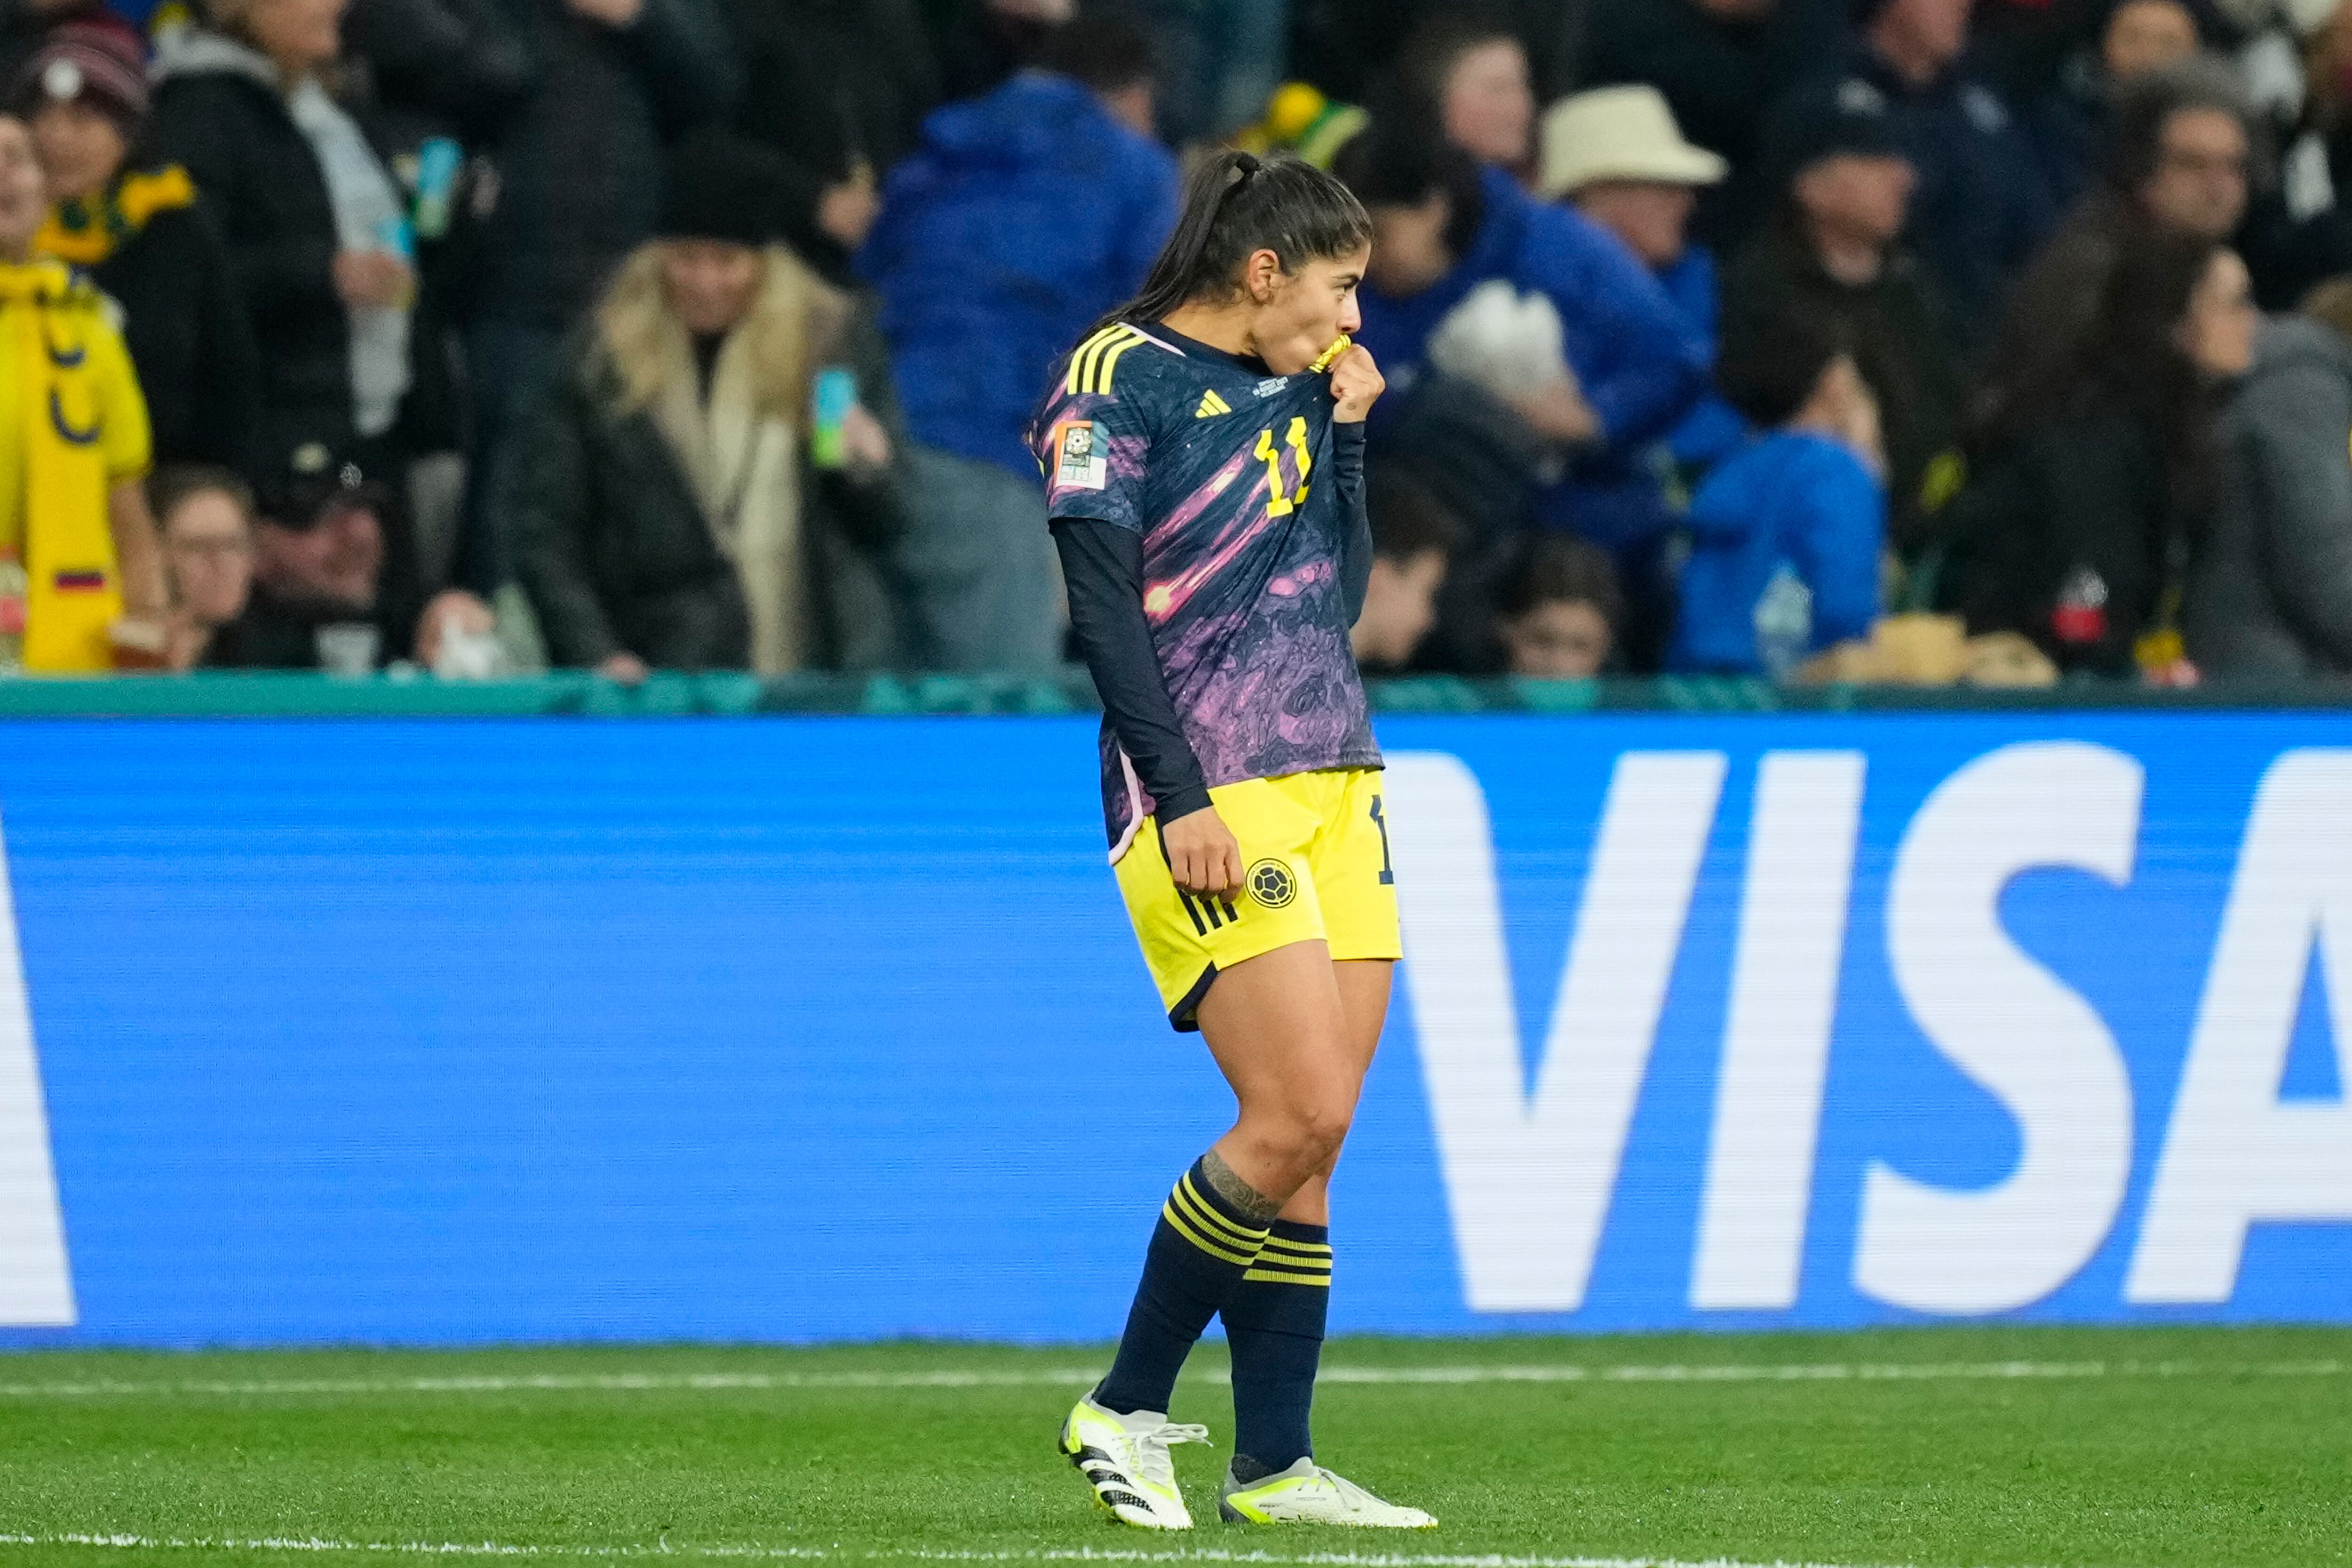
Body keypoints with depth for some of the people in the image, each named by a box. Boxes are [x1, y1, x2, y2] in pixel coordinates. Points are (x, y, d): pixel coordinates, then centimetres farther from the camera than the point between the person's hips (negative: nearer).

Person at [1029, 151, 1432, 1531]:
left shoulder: (1291, 386, 16)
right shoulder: (1117, 386, -7)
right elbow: (1103, 609, -13)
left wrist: (1345, 431, 9)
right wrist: (1181, 797, -19)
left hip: (1335, 782, 8)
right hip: (1208, 795, -8)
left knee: (1309, 1143, 2)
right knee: (1301, 1118, -16)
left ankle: (1274, 1465, 6)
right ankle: (1126, 1410, -4)